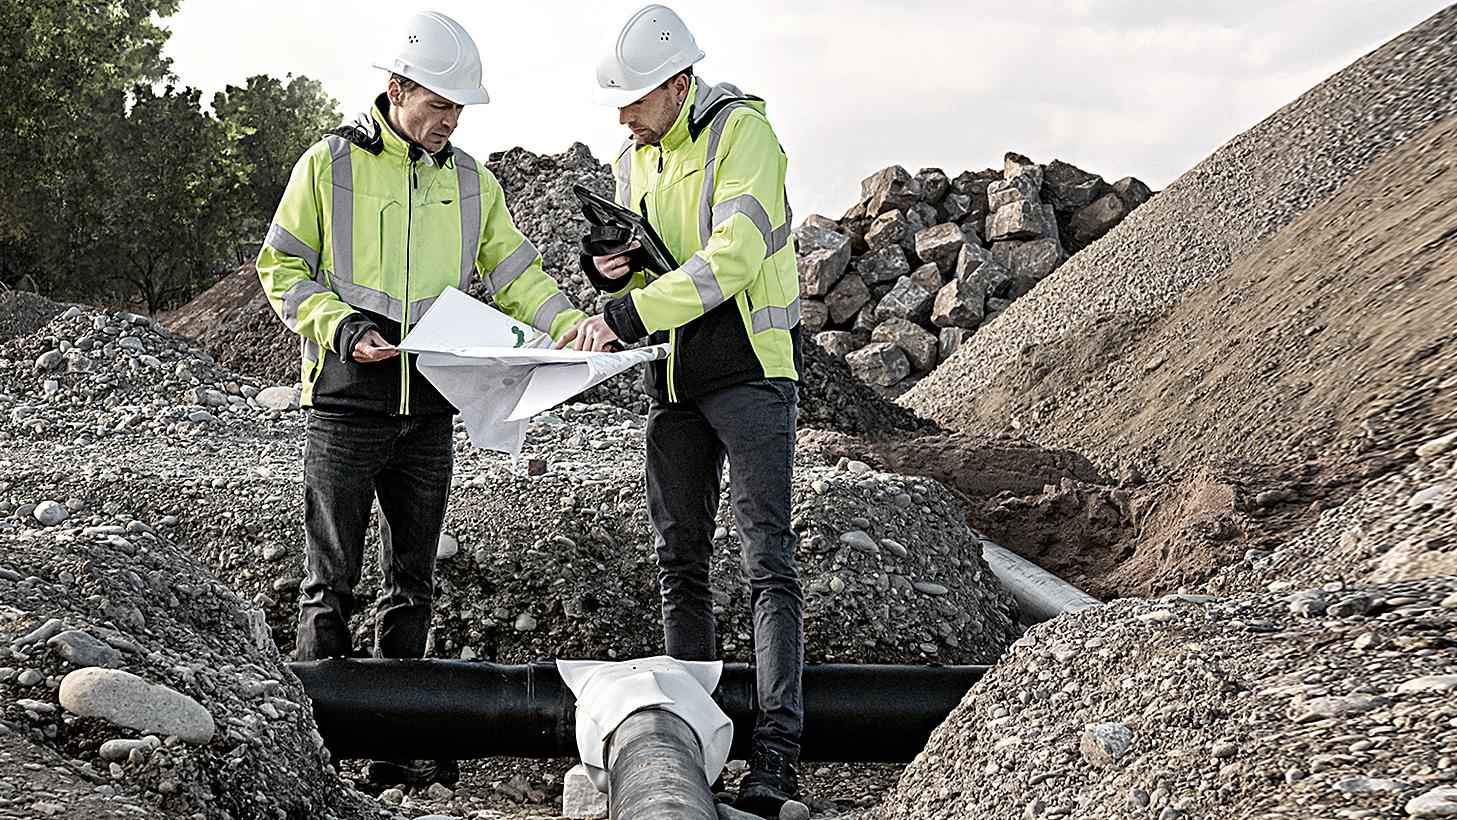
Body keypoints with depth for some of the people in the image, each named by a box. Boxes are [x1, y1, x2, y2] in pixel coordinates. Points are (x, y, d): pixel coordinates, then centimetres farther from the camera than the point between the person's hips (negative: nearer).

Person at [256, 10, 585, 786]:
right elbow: (281, 267, 0)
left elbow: (514, 271, 9)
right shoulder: (330, 163, -2)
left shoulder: (469, 181, 10)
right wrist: (340, 326, -16)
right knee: (332, 577, -2)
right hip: (347, 401, -4)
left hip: (428, 407, 5)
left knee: (411, 580, 9)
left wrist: (570, 326, -9)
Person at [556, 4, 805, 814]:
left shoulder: (743, 132, -14)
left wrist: (627, 316, -30)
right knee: (680, 558, 9)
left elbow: (730, 259, -26)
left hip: (751, 366, -8)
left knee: (769, 560, -10)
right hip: (673, 379, 8)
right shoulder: (637, 156, 11)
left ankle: (777, 753, -12)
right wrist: (610, 264, -4)